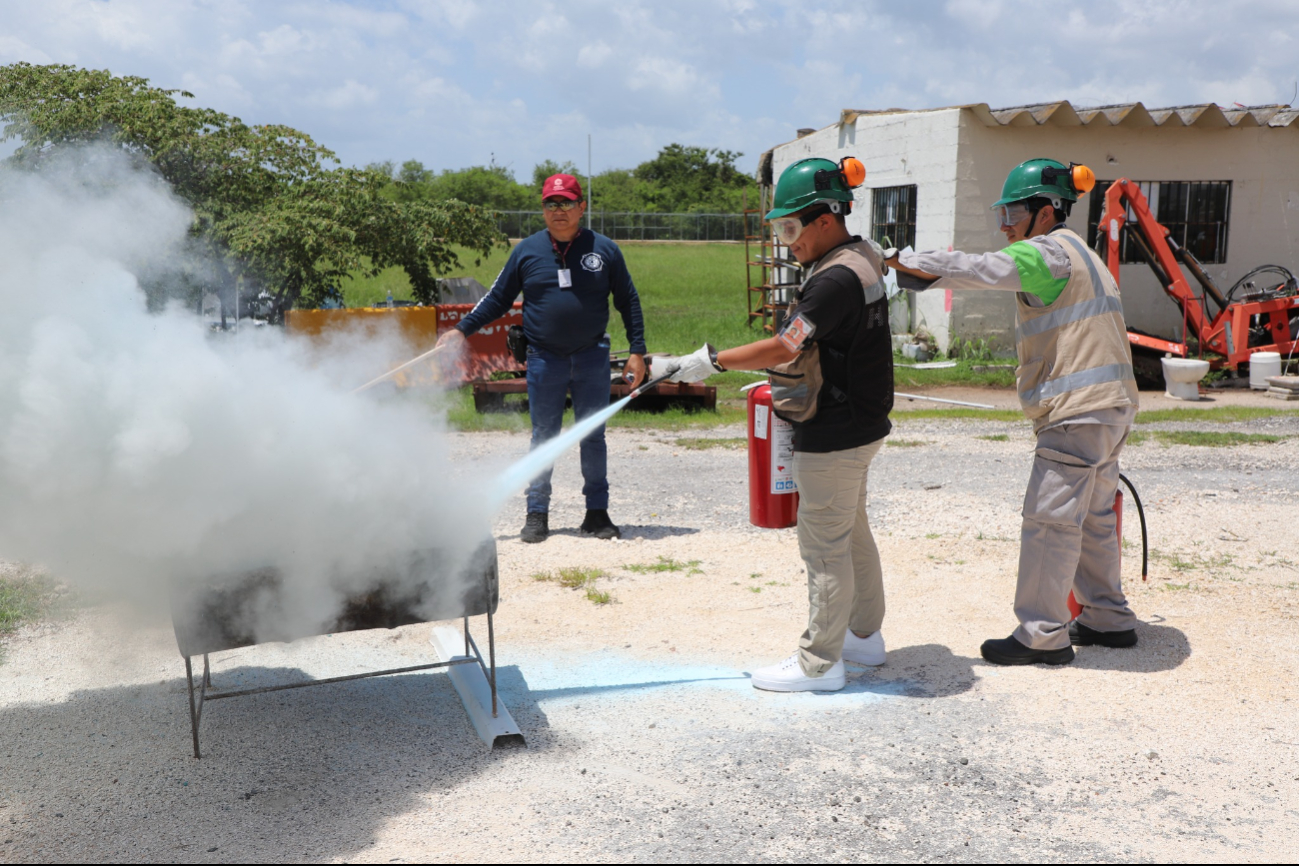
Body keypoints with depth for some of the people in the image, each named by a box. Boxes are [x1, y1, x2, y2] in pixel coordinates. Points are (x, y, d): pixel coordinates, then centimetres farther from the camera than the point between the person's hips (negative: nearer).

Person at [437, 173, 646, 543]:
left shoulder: (604, 249, 3)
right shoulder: (526, 250, 4)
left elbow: (628, 301, 7)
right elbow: (498, 298, 10)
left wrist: (637, 351, 1)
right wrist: (462, 329, 1)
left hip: (592, 359, 0)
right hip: (544, 359, 0)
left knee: (593, 437, 6)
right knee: (543, 437, 5)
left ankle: (597, 513, 16)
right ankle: (536, 514, 14)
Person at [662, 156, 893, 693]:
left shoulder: (837, 279, -23)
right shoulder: (860, 261, 10)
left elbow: (785, 348, -28)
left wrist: (710, 362, -22)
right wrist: (784, 385, 16)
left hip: (835, 436, -11)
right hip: (857, 426, 11)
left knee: (824, 545, -1)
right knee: (851, 533, 20)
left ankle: (818, 663, 10)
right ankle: (864, 636, 34)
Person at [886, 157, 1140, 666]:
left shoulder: (1049, 252, -11)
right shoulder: (1075, 254, 21)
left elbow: (976, 270, -21)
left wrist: (893, 260, -20)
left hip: (1080, 412, -11)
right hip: (1106, 407, 11)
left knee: (1050, 519, -6)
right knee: (1091, 518, 17)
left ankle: (1043, 635, -1)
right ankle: (1109, 620, 26)